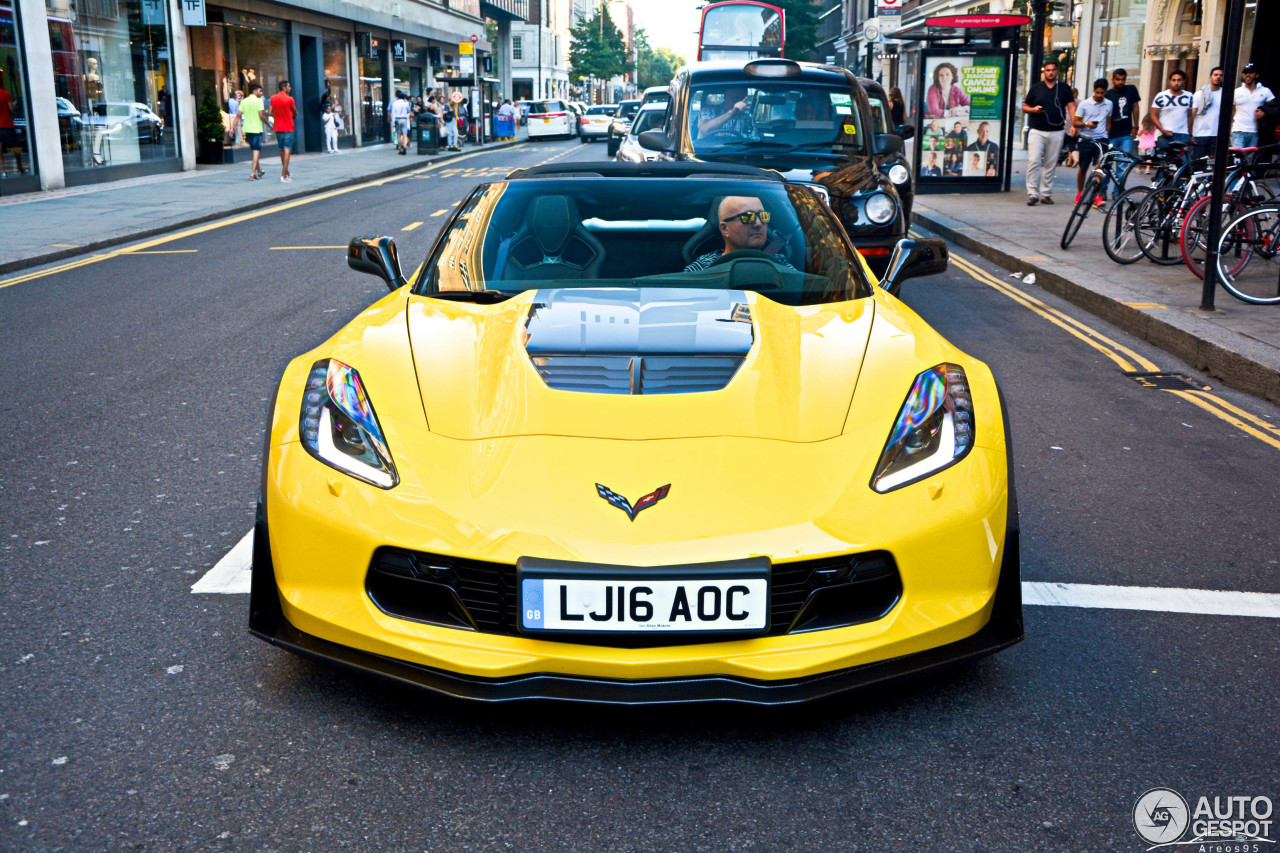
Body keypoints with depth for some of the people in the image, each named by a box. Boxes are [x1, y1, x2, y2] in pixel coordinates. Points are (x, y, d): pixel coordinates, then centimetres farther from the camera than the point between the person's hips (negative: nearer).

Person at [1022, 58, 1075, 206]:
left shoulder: (1064, 88, 10)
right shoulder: (1036, 88, 9)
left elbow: (1071, 106, 6)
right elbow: (1025, 107, 13)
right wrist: (1033, 109, -10)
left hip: (1056, 132, 1)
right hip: (1037, 131, -1)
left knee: (1051, 165, 4)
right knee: (1033, 161, -14)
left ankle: (1046, 194, 11)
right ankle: (1032, 194, -12)